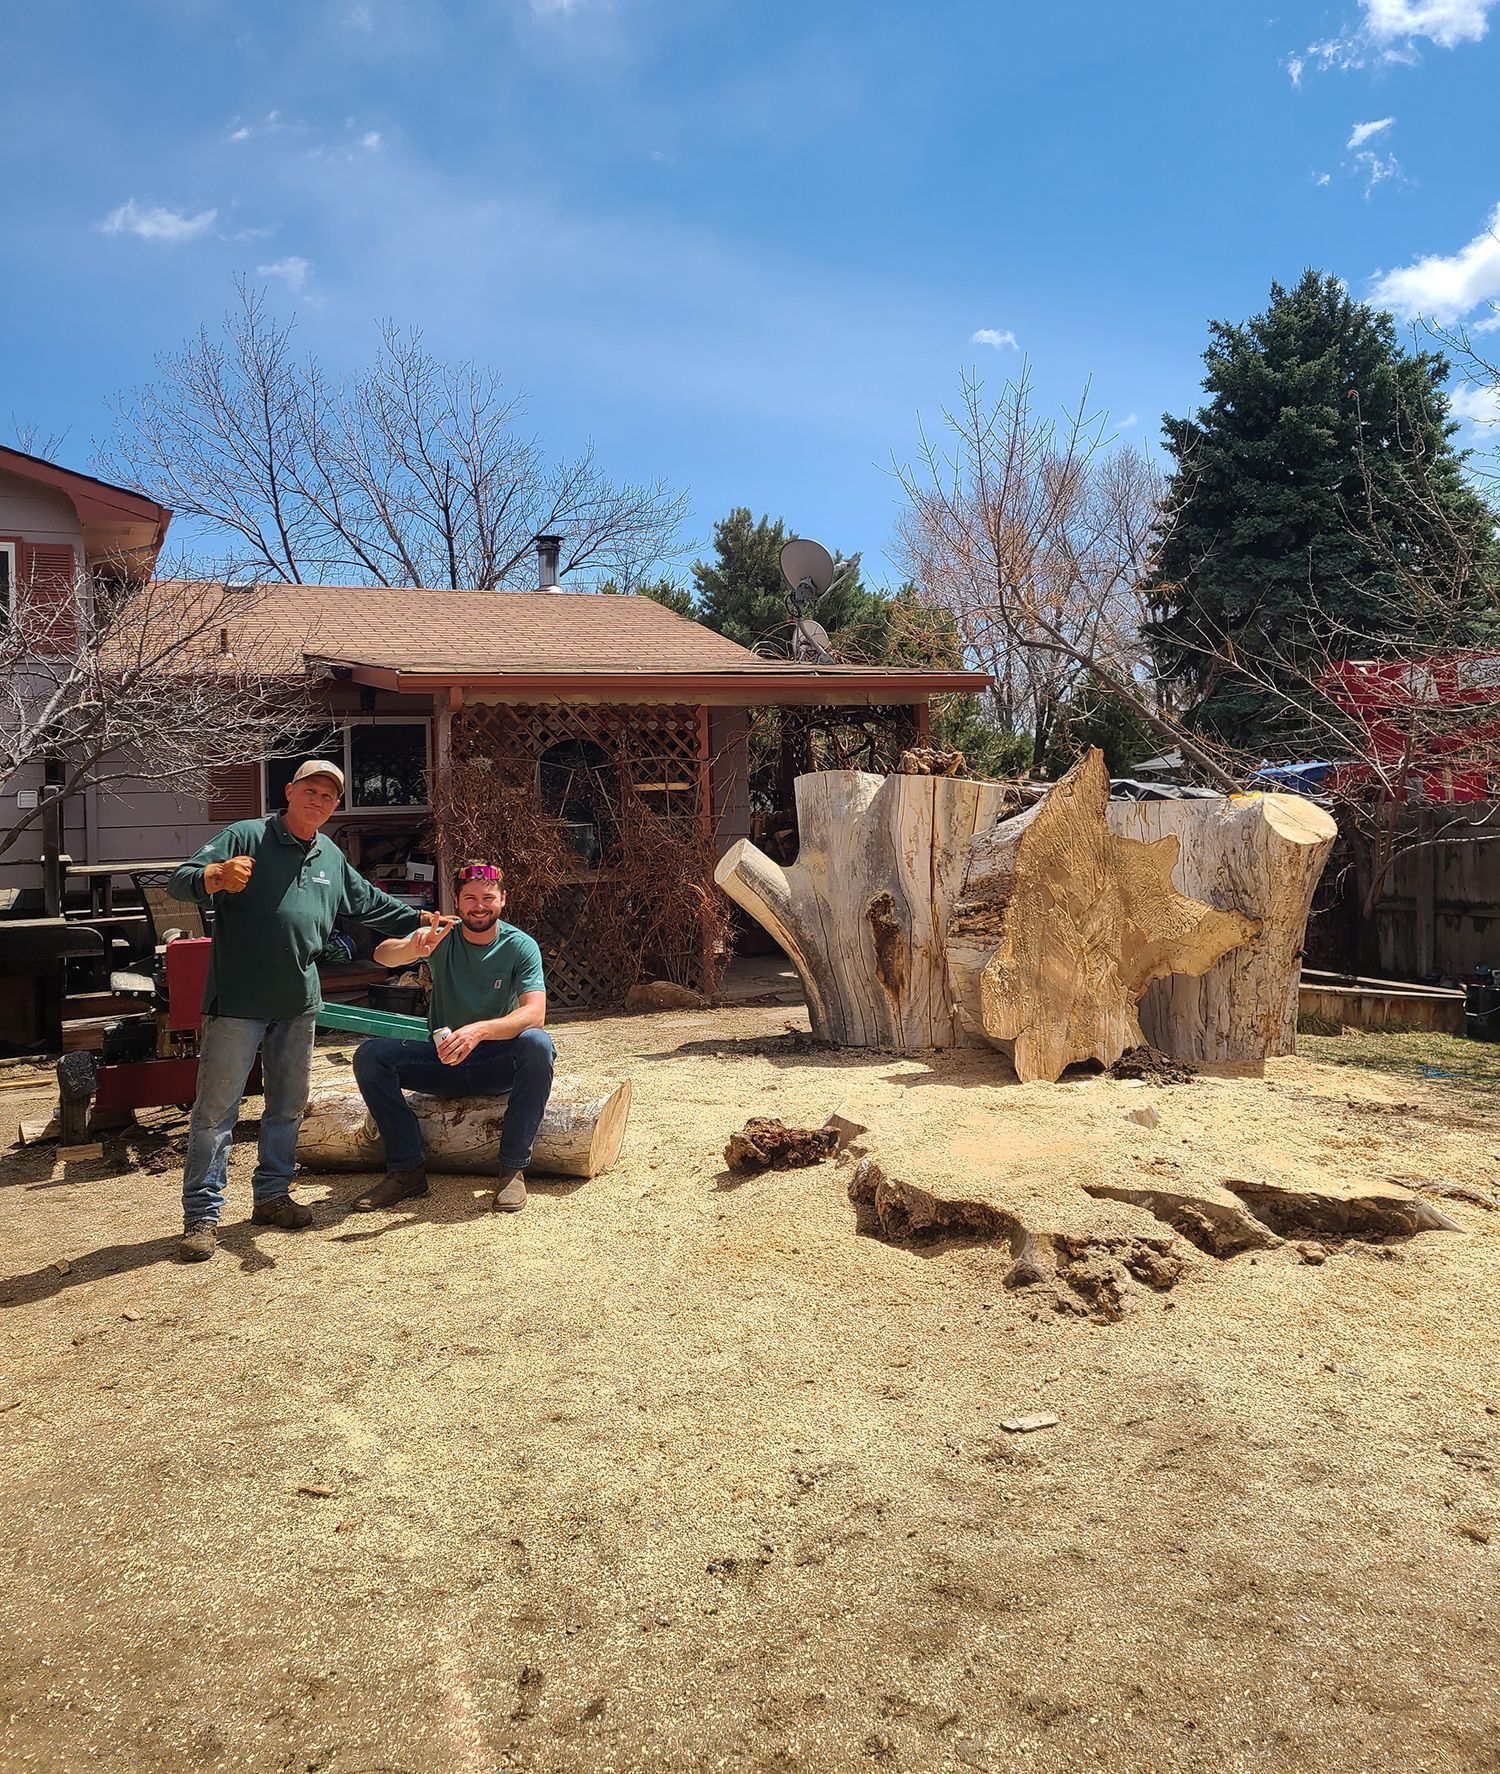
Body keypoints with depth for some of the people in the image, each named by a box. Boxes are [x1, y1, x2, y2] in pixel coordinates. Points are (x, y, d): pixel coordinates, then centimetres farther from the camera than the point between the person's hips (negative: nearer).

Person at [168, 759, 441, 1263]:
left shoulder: (331, 858, 14)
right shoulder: (245, 838, -6)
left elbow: (368, 902, 28)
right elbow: (179, 881, -15)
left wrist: (417, 919, 20)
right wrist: (215, 877, -37)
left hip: (298, 1003, 6)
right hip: (238, 1001, -6)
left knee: (288, 1106, 15)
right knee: (216, 1108, -3)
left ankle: (272, 1195, 29)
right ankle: (202, 1215, 4)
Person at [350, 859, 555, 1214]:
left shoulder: (520, 946, -10)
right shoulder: (441, 936, -6)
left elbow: (534, 1013, -24)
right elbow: (383, 955, -24)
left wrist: (480, 1030, -43)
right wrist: (414, 949, -49)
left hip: (497, 1064, -2)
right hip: (442, 1058, 2)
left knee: (537, 1043, -34)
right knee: (369, 1056, -20)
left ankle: (513, 1169, -23)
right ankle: (407, 1169, -11)